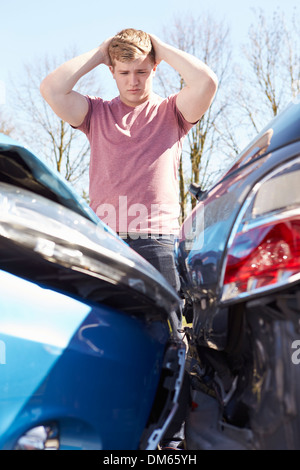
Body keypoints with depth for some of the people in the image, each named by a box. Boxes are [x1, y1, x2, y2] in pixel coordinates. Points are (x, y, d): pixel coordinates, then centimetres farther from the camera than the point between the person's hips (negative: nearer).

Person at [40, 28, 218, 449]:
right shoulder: (97, 113, 15)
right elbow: (51, 88, 1)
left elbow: (206, 82, -6)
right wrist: (98, 52, 9)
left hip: (157, 238, -1)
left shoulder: (171, 112, 12)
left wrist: (159, 46, 6)